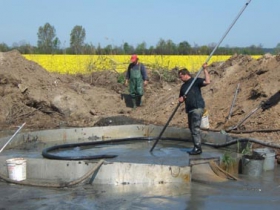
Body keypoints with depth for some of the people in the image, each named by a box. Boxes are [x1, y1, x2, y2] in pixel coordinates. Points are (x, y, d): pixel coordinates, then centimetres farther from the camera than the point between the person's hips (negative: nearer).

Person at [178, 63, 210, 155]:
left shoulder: (195, 80, -1)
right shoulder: (183, 86, 22)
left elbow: (207, 82, -16)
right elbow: (181, 98, 27)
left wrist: (205, 70, -17)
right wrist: (181, 99, 3)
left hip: (197, 107, -9)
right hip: (190, 109, 9)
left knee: (195, 128, -12)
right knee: (191, 128, 12)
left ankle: (198, 148, -8)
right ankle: (196, 147, 21)